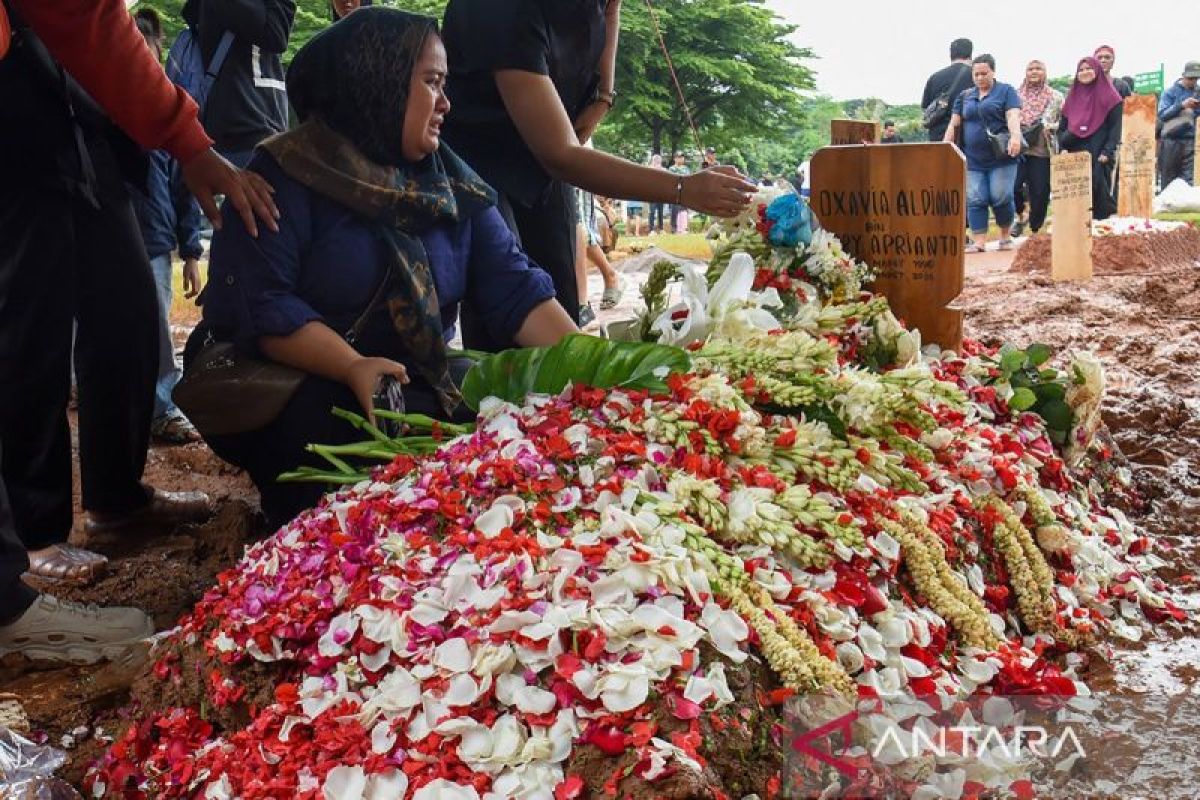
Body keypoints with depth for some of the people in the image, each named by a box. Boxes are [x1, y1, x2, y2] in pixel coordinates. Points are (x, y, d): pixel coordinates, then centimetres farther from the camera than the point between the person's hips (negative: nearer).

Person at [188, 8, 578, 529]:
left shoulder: (453, 184, 8)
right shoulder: (285, 175, -10)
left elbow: (513, 286, -2)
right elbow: (260, 304, -20)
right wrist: (353, 366, -35)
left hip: (419, 385, 5)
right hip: (292, 390, -5)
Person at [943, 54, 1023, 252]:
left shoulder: (1006, 91, 3)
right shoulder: (964, 97, 15)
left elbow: (1013, 116, -12)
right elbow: (954, 124, 13)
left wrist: (1015, 136, -31)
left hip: (1001, 157, -4)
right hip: (973, 160, 4)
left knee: (1001, 197, -7)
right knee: (975, 200, -4)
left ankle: (1006, 236, 14)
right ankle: (979, 242, -1)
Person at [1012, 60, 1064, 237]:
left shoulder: (1055, 96, 8)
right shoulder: (1017, 94, 11)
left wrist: (1050, 127, -12)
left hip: (1043, 151, 0)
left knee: (1039, 192, -1)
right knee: (1013, 186, -17)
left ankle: (1035, 230, 13)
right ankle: (1021, 214, 12)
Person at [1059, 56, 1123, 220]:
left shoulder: (1109, 96, 5)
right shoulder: (1072, 97, 18)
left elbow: (1115, 126, -2)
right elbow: (1062, 127, 18)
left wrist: (1107, 151, -14)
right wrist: (1063, 147, 1)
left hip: (1098, 157, -4)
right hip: (1074, 156, 4)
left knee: (1099, 190, -8)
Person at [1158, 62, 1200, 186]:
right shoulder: (1171, 91, 5)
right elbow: (1162, 115, -6)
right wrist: (1181, 105, -17)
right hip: (1171, 140, -1)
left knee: (1189, 180, -8)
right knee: (1168, 180, 5)